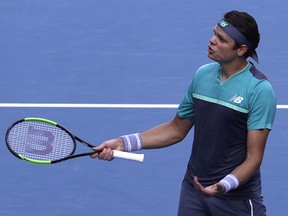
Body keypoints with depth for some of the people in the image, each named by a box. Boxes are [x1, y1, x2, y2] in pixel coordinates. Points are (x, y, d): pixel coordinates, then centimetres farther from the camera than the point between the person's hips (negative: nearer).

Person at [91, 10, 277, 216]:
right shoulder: (202, 74, 3)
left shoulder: (260, 90, -16)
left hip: (236, 197, -5)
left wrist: (224, 186, -34)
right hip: (193, 189, 5)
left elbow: (254, 158, -17)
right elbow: (177, 130, 12)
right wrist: (123, 142, 4)